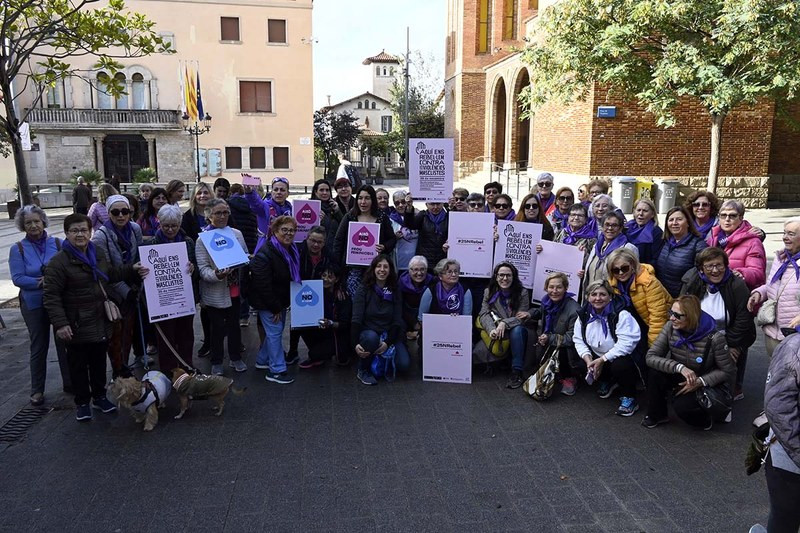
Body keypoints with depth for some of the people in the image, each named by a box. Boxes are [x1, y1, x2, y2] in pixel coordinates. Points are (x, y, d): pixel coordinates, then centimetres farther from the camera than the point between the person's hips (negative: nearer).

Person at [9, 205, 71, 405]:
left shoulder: (58, 243, -2)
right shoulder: (18, 249, -4)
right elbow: (17, 278, -10)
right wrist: (41, 282, -21)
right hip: (34, 305, -1)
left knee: (64, 342, 9)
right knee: (39, 347, 8)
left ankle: (70, 382, 24)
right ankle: (37, 390, 20)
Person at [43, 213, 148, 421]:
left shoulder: (98, 253, 6)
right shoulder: (59, 261, -16)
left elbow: (111, 274, 22)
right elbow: (51, 296, -17)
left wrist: (132, 270, 7)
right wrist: (60, 323, -23)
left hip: (101, 323, 6)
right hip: (77, 326, -6)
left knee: (99, 361, 18)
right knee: (79, 364, 9)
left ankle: (99, 396, 35)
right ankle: (82, 403, 24)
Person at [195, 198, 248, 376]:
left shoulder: (236, 234, 4)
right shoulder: (203, 239, -7)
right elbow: (203, 268, -13)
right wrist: (216, 275, -32)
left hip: (234, 289, 3)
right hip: (215, 292, -3)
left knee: (234, 324, 15)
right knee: (217, 327, 9)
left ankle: (236, 358, 31)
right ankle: (216, 362, 24)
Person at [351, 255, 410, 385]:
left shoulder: (394, 291, 5)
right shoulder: (363, 289, -2)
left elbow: (397, 320, -1)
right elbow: (356, 318, -11)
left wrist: (388, 342, -16)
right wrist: (355, 344, -25)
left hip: (390, 335, 3)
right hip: (368, 332, -2)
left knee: (404, 364, -20)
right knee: (371, 337, -39)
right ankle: (363, 371, -12)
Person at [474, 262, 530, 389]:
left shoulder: (523, 293, -3)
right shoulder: (489, 292, 3)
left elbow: (521, 318, -10)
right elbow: (484, 314, -9)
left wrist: (504, 323, -29)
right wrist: (491, 329, -30)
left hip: (516, 332, -1)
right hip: (495, 334, 1)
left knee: (517, 330, -37)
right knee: (480, 350, -28)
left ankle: (517, 372, -30)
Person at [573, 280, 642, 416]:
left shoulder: (621, 315, -21)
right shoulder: (584, 316, -1)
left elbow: (626, 343, -29)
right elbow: (579, 340, -3)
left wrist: (602, 360, -28)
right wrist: (588, 359, -20)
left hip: (620, 358, -6)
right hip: (596, 356, 6)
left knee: (620, 366, -36)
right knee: (581, 365, -16)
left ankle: (629, 398, -6)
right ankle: (607, 381, 16)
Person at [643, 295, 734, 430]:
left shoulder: (714, 338, -24)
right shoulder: (670, 328, -15)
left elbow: (728, 371, -12)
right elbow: (650, 357, -20)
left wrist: (700, 381, -25)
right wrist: (679, 367, -34)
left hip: (708, 385, -4)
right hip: (682, 379, 4)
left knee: (682, 406, -31)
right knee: (655, 371, -25)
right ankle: (656, 415, -3)